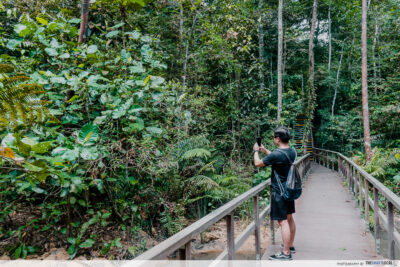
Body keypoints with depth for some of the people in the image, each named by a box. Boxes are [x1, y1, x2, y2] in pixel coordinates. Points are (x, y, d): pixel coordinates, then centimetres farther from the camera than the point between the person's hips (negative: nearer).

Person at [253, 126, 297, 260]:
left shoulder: (277, 154, -24)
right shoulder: (292, 152, 2)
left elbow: (258, 163, -11)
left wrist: (256, 151, 7)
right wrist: (265, 150, 25)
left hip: (279, 192, -9)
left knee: (283, 221, -4)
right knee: (289, 218, 19)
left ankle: (286, 253, 3)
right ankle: (290, 246, 34)